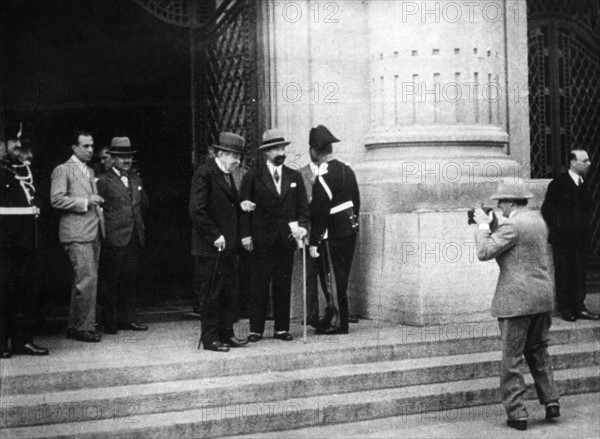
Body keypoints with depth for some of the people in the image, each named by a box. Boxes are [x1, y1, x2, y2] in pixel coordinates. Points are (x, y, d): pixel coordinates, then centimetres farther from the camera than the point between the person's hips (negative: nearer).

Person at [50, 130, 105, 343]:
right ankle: (85, 327, -6)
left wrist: (97, 204, 12)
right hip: (77, 233, -8)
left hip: (93, 232, 8)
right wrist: (85, 202, -16)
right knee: (88, 279, -13)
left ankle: (75, 327, 17)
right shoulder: (63, 170, -3)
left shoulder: (90, 171, 22)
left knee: (82, 280, 10)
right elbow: (56, 199, -12)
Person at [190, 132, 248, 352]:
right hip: (210, 247, -9)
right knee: (210, 294, -1)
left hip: (227, 245, 9)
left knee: (230, 292, 12)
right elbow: (197, 210, -19)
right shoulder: (204, 173, -13)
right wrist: (214, 236, -19)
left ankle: (226, 334, 21)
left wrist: (242, 204, 6)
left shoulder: (227, 175, 15)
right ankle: (210, 338, 7)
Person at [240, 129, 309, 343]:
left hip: (287, 239, 3)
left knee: (283, 285, 6)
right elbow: (244, 207, 0)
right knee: (259, 286, -1)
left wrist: (302, 226, -6)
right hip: (261, 240, -3)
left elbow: (303, 207, 11)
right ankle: (256, 329, 5)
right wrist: (246, 235, -8)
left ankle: (282, 328, 13)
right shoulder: (253, 177, 2)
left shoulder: (294, 177, 12)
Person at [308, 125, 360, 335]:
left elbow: (320, 213, -18)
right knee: (343, 276, 15)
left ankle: (340, 323, 5)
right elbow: (356, 200, 14)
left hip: (335, 233, -8)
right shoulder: (347, 170, 8)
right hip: (351, 229, 8)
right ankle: (343, 317, 22)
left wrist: (314, 242, -15)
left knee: (336, 277, -1)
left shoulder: (323, 177, -18)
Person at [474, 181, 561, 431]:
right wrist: (492, 225, 14)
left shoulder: (512, 225, -16)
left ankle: (517, 413, 2)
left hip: (517, 300, -8)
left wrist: (483, 225, -7)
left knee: (511, 358, 0)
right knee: (538, 351, 22)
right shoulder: (538, 219, 11)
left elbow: (484, 253, -19)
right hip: (544, 297, 9)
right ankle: (551, 401, 18)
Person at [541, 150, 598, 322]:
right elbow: (546, 210, -8)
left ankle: (579, 307, 12)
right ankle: (565, 309, 9)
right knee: (563, 273, 2)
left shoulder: (584, 185, 10)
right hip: (563, 239, -6)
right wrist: (556, 229, -9)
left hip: (580, 238, 6)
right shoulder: (558, 184, -9)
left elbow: (587, 209, 18)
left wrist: (586, 229, 8)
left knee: (580, 273, 7)